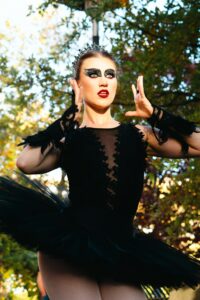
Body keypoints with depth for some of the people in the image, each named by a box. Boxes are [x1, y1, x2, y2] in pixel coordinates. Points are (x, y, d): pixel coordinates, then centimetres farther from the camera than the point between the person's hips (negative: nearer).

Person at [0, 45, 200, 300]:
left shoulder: (138, 135, 11)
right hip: (68, 249, -2)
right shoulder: (67, 137, 6)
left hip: (119, 254, 3)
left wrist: (153, 114, 2)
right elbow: (26, 163, -15)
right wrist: (70, 115, -5)